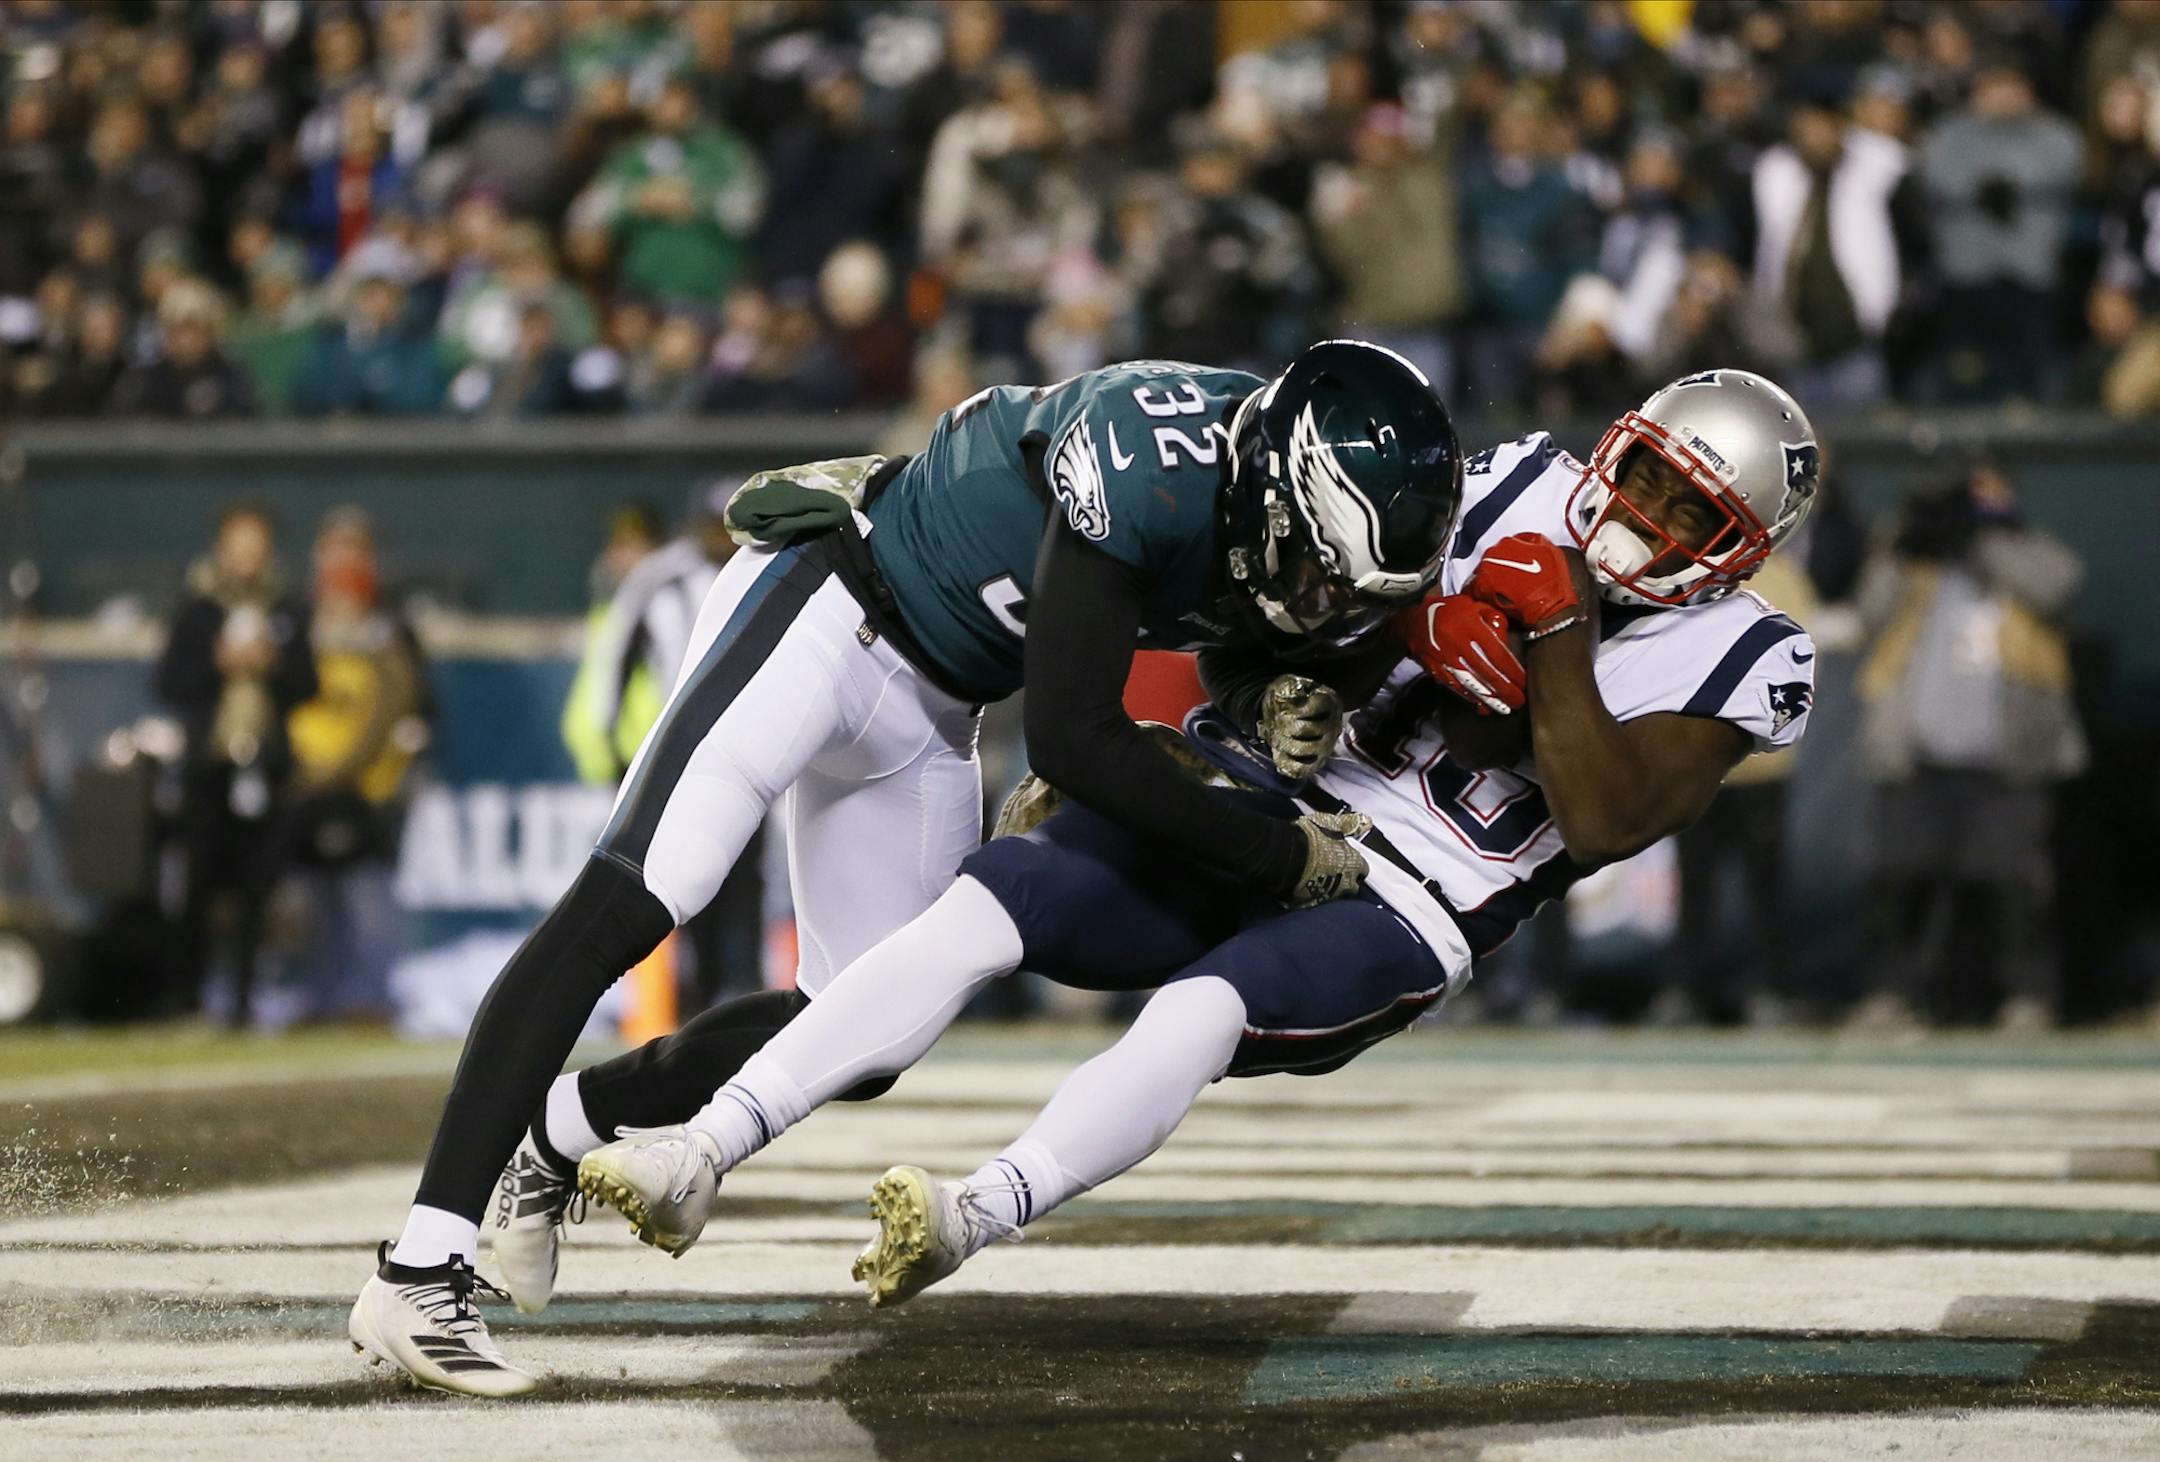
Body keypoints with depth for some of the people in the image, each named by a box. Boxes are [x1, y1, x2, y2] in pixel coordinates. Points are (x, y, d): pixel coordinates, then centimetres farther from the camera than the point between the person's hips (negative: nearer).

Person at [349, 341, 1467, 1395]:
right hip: (822, 612, -9)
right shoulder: (1149, 466, -34)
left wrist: (1292, 703, -7)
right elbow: (1072, 741, -31)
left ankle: (553, 1132, 25)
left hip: (927, 709, 9)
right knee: (628, 905, -21)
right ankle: (418, 1274, -27)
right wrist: (1274, 855, -25)